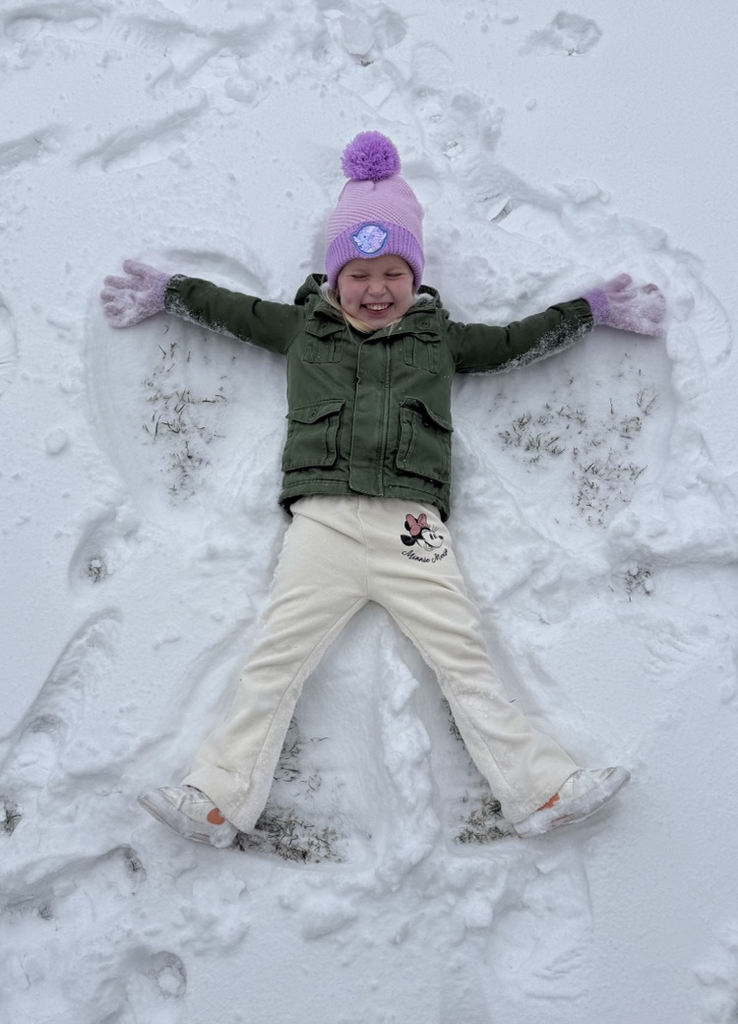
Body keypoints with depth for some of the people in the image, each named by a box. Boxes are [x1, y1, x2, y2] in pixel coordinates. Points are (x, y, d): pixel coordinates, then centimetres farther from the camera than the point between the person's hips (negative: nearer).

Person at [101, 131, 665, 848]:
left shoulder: (440, 337, 21)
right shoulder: (301, 327, 21)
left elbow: (519, 339, 28)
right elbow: (231, 309, 30)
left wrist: (596, 307, 32)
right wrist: (163, 292, 35)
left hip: (412, 525, 0)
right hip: (324, 519, 0)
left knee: (465, 660, -3)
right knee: (274, 659, -7)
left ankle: (541, 792, 0)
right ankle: (217, 801, -5)